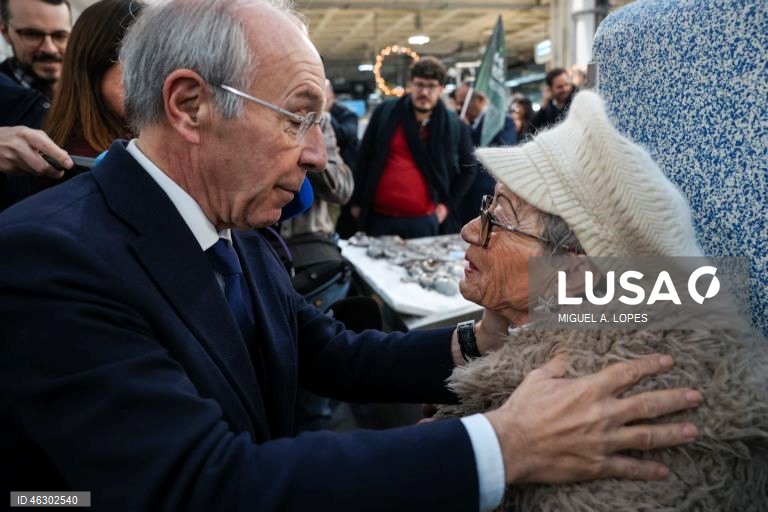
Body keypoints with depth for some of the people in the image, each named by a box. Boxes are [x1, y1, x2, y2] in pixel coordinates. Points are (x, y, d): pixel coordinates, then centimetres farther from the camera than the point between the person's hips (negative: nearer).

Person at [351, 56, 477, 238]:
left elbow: (468, 169, 11)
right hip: (380, 218, 1)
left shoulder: (454, 126, 1)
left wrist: (448, 204, 1)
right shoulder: (385, 113, 2)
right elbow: (364, 158, 6)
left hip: (426, 221, -1)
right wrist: (357, 201, 5)